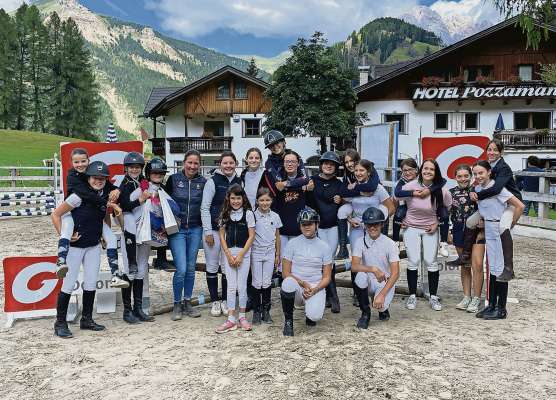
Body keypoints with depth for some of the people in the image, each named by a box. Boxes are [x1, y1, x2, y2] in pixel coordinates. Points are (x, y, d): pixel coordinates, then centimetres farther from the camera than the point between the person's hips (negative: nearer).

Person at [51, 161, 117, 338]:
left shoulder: (105, 195, 0)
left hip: (94, 246, 6)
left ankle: (86, 320, 24)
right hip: (75, 245, -6)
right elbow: (55, 214, -14)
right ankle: (60, 323, 10)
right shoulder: (79, 196, -19)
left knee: (91, 283, 10)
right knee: (69, 284, -2)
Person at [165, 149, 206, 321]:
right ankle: (177, 304, 9)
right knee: (181, 269, -9)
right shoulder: (173, 179, -1)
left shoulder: (203, 182, 4)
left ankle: (187, 302, 23)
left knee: (191, 268, 8)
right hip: (177, 229, -2)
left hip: (195, 229, 3)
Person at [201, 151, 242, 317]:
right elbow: (204, 207, -7)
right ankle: (215, 301, 17)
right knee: (212, 266, 5)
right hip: (213, 230, -3)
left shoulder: (239, 182, 6)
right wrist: (208, 231, -11)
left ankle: (225, 301, 20)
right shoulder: (213, 181, -6)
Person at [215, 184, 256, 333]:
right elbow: (222, 235, 5)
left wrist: (240, 255, -10)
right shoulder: (225, 214, 5)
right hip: (229, 252, 2)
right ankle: (231, 319, 6)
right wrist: (228, 255, -5)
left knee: (242, 286, 2)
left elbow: (251, 236, -4)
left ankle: (242, 317, 15)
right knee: (231, 286, 3)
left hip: (244, 252, -2)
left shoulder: (248, 213, -2)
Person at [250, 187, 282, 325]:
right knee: (257, 283, 1)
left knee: (267, 283, 5)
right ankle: (256, 312, 12)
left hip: (270, 253, 2)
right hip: (256, 253, -2)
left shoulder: (275, 217, 3)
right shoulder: (253, 216, -6)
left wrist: (277, 254, 8)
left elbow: (277, 237, 9)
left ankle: (266, 311, 15)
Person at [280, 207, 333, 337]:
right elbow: (285, 273, -1)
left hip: (316, 288, 1)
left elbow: (327, 277, 5)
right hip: (296, 285, 0)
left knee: (315, 316, -28)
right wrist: (303, 284, -14)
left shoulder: (324, 247, 5)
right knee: (288, 283, -37)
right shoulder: (292, 244, 2)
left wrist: (314, 290, -12)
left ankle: (311, 312, 15)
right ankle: (288, 321, -12)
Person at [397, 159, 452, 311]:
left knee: (431, 261, 0)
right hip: (411, 228, -1)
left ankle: (433, 297, 13)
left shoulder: (441, 190, -10)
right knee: (413, 261, -3)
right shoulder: (410, 186, -15)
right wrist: (401, 219, -2)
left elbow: (449, 208, 6)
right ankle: (412, 296, 11)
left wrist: (437, 223, 0)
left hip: (430, 230, 1)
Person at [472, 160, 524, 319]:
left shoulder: (497, 187, -16)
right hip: (488, 232, 7)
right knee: (492, 269, 13)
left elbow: (520, 206, -19)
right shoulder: (478, 188, 5)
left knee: (500, 270, -1)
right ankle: (491, 305, 21)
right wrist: (482, 220, 6)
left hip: (500, 233, -7)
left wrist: (510, 224, -11)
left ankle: (501, 309, 7)